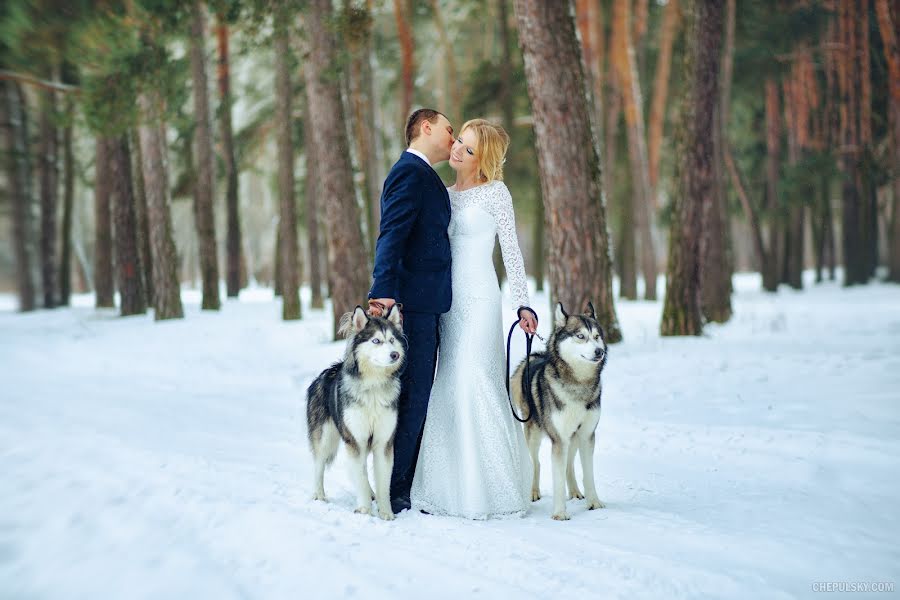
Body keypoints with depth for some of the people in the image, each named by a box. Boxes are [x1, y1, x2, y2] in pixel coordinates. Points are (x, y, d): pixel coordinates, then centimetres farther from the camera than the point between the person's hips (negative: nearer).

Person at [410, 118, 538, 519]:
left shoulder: (495, 192, -2)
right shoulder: (445, 194, 15)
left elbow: (512, 251, -4)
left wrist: (523, 304, -11)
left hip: (479, 298, -6)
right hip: (448, 298, 6)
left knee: (475, 385, -12)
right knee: (449, 389, 3)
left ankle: (490, 489, -5)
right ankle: (452, 488, 8)